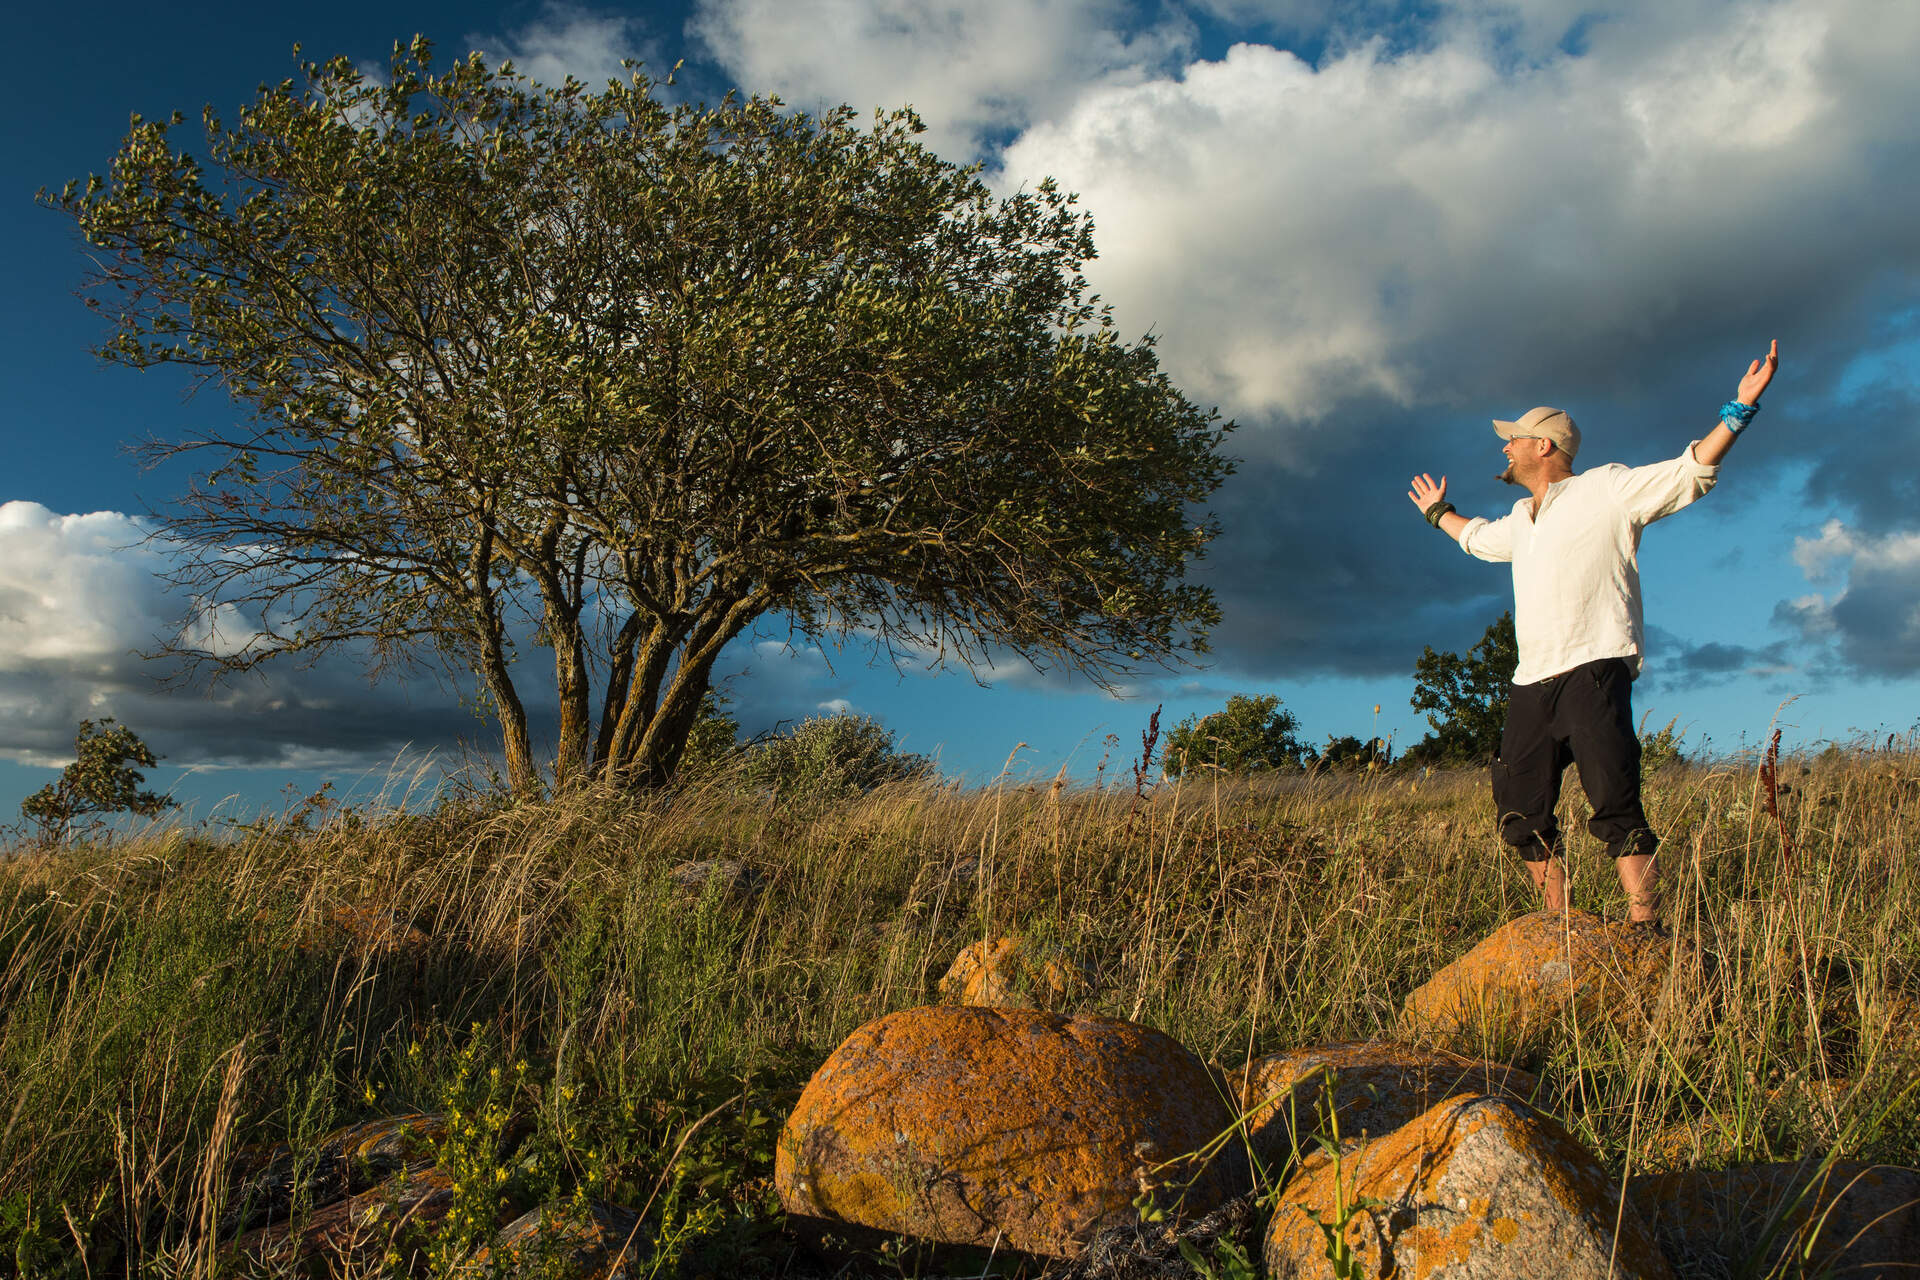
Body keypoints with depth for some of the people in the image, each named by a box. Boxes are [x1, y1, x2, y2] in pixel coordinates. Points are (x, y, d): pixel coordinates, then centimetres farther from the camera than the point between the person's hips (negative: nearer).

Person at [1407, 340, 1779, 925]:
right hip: (1531, 683, 7)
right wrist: (1438, 512, 60)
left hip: (1594, 671, -7)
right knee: (1523, 814, 3)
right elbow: (1477, 537, 47)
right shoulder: (1520, 519, 26)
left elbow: (1693, 470, -4)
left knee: (1615, 807, -17)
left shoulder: (1607, 488, 5)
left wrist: (1741, 406, -13)